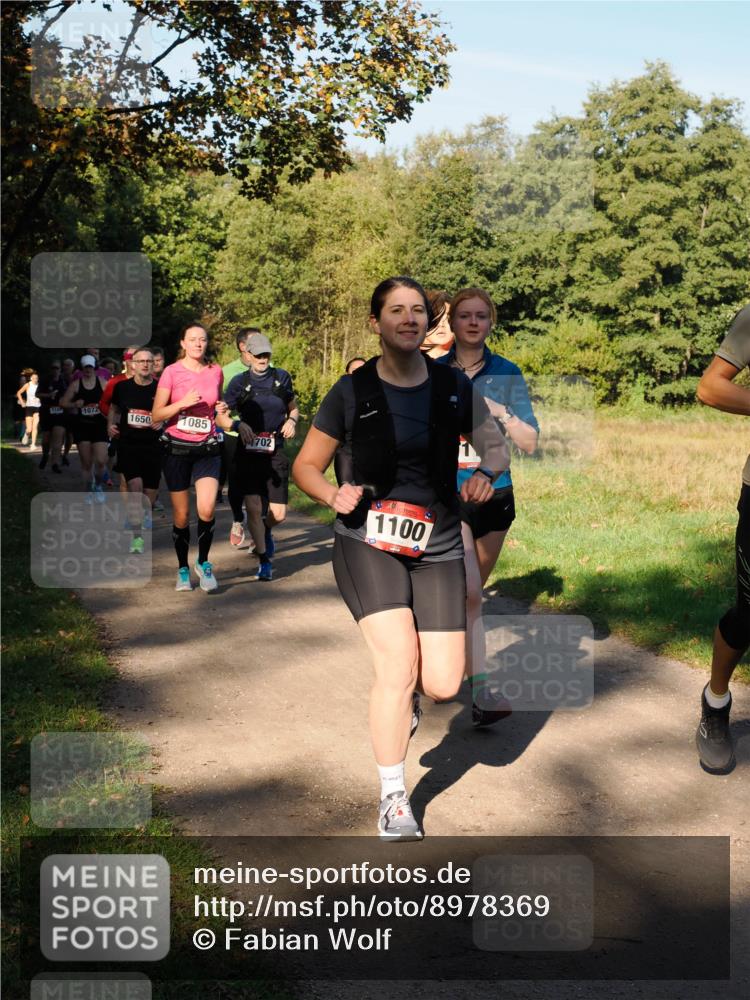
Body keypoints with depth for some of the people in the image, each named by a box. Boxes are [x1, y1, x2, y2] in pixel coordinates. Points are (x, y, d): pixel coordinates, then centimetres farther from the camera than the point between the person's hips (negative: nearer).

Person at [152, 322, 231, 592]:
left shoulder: (215, 372, 5)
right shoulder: (172, 372, -4)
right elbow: (156, 415, -6)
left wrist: (224, 414, -3)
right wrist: (184, 403, -19)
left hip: (207, 449, 1)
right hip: (177, 448, -1)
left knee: (206, 509, -17)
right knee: (182, 515, 3)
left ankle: (203, 563, 4)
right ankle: (183, 569, 22)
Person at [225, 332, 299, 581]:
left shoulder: (282, 377, 6)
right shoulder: (239, 382, 1)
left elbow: (293, 409, 19)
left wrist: (291, 421, -3)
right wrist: (239, 425, -19)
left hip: (275, 452, 1)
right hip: (248, 453, -1)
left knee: (278, 514, -2)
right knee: (254, 508, -8)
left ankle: (266, 531, 35)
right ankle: (264, 561, 6)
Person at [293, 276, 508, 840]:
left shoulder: (454, 387, 2)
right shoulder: (352, 391, -4)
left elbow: (495, 445, 11)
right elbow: (306, 465, 3)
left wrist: (486, 474, -12)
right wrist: (335, 494, -19)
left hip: (438, 546, 3)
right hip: (368, 543, -2)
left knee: (442, 685, -6)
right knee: (398, 665, -16)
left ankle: (402, 695, 35)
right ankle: (393, 799, 6)